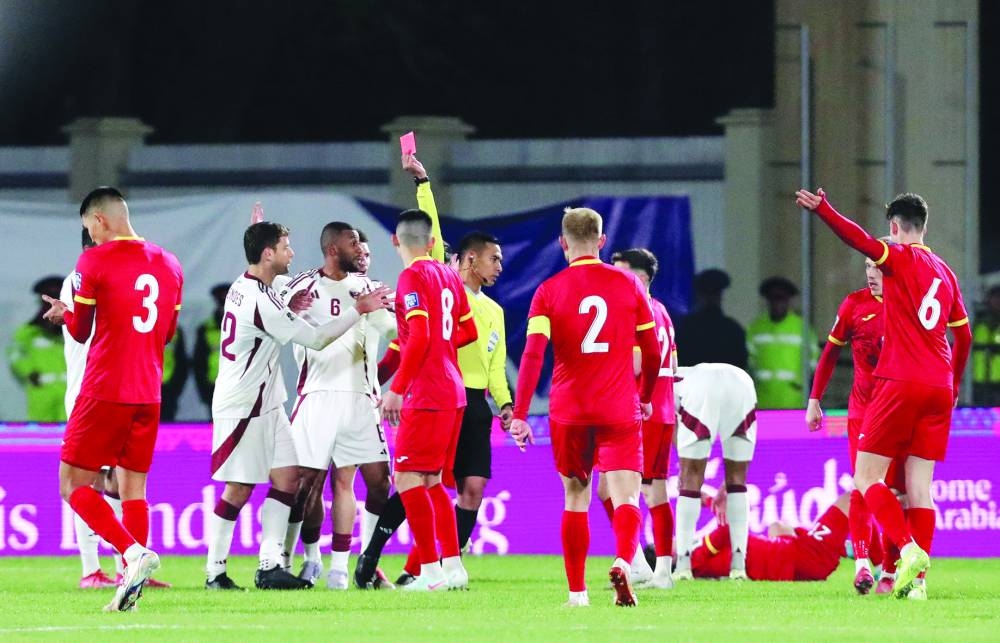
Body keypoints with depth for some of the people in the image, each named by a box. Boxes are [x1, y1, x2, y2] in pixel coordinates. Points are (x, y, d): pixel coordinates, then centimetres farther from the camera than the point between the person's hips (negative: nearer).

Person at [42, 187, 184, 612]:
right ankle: (131, 582, -1)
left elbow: (80, 332, -2)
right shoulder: (169, 265, 11)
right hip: (148, 394, 6)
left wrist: (64, 314, 21)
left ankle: (134, 552, -20)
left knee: (74, 486, -1)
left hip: (104, 393, -6)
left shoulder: (95, 261, -7)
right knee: (133, 489, 9)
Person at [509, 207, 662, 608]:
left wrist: (519, 414, -12)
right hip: (620, 410, -1)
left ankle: (577, 592, 15)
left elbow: (532, 355, -11)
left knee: (575, 497, 15)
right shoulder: (628, 285, 3)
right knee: (625, 497, -6)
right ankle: (623, 561, -36)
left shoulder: (549, 292, -1)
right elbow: (652, 353, 8)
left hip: (568, 411, 1)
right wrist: (645, 397, 26)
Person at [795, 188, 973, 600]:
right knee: (919, 487, 5)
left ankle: (909, 548, -20)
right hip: (939, 388, 6)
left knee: (866, 478, -1)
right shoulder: (945, 272, 17)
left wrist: (822, 210, -33)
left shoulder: (900, 258, -2)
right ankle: (917, 580, -1)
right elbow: (964, 336, 22)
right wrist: (953, 388, 32)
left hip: (901, 384, -6)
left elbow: (860, 240, -23)